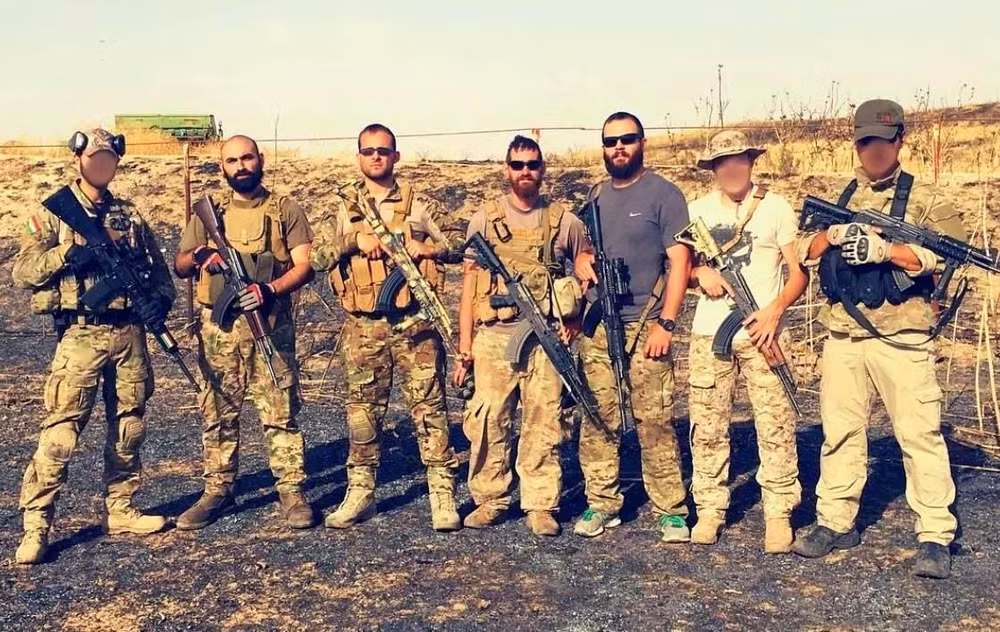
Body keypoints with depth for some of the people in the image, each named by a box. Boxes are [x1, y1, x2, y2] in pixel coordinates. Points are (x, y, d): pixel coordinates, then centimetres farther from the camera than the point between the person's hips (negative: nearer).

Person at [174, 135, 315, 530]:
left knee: (280, 411, -2)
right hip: (218, 328, 3)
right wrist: (198, 256, -11)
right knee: (217, 413, 8)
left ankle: (291, 491, 5)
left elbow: (304, 265, -4)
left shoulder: (286, 210, 4)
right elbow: (179, 266, 12)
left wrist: (270, 290, -21)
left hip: (271, 325, -3)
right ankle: (217, 492, 18)